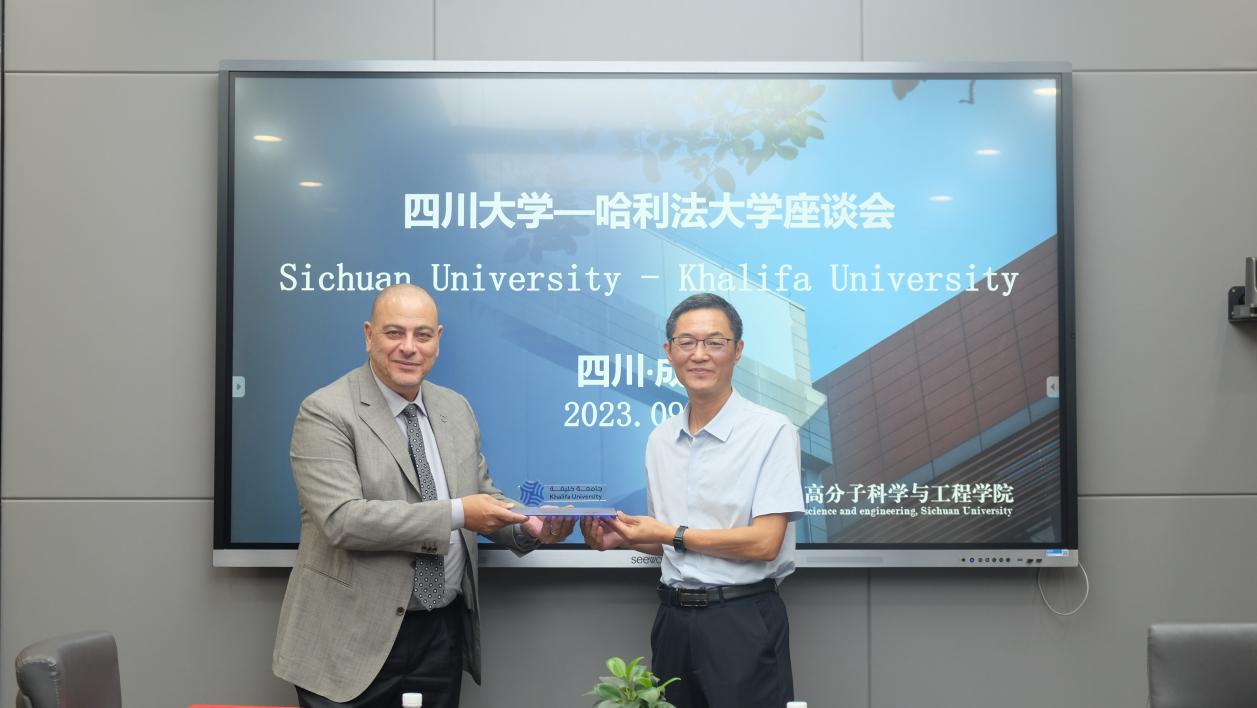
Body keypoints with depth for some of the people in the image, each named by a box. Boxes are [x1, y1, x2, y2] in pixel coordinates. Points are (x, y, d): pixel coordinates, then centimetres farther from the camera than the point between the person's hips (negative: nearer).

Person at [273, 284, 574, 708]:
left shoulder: (457, 409, 8)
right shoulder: (326, 413, -12)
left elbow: (482, 494, 15)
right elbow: (343, 519, -22)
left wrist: (529, 526, -6)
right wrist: (456, 514, -25)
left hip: (443, 634, 5)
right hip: (353, 639, -5)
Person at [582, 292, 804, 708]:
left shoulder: (771, 432, -11)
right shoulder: (660, 440, 9)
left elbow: (764, 542, -16)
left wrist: (672, 534, -11)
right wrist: (624, 538, -2)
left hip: (742, 621, -5)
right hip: (673, 618, 6)